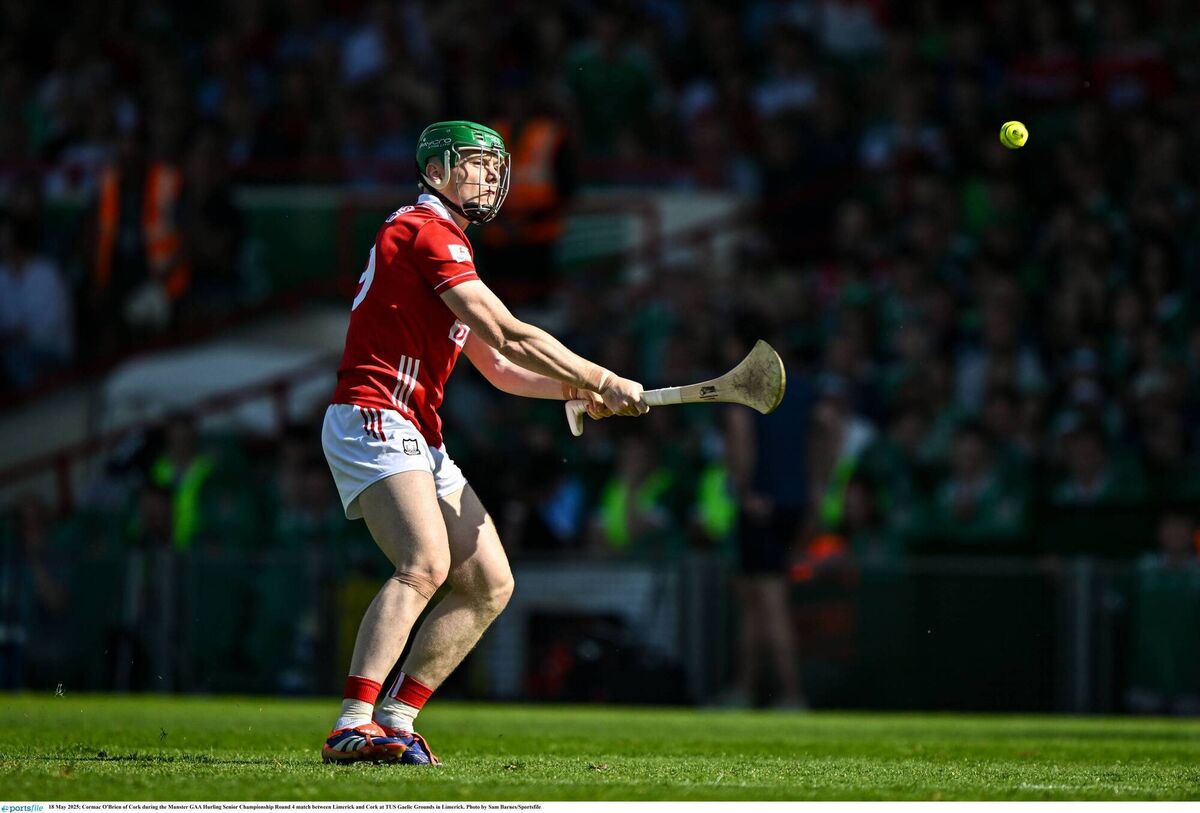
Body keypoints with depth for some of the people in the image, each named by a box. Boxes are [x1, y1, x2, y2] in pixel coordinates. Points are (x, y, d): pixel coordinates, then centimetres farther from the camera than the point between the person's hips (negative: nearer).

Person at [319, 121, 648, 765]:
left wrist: (576, 388, 9)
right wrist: (602, 382, -9)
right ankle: (353, 727, -38)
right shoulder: (426, 229, -7)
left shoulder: (444, 241, 25)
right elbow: (510, 336, -15)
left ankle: (395, 719, 5)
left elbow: (499, 368, 26)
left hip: (420, 442, 10)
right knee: (426, 564, -29)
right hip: (373, 420, -10)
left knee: (490, 584, 7)